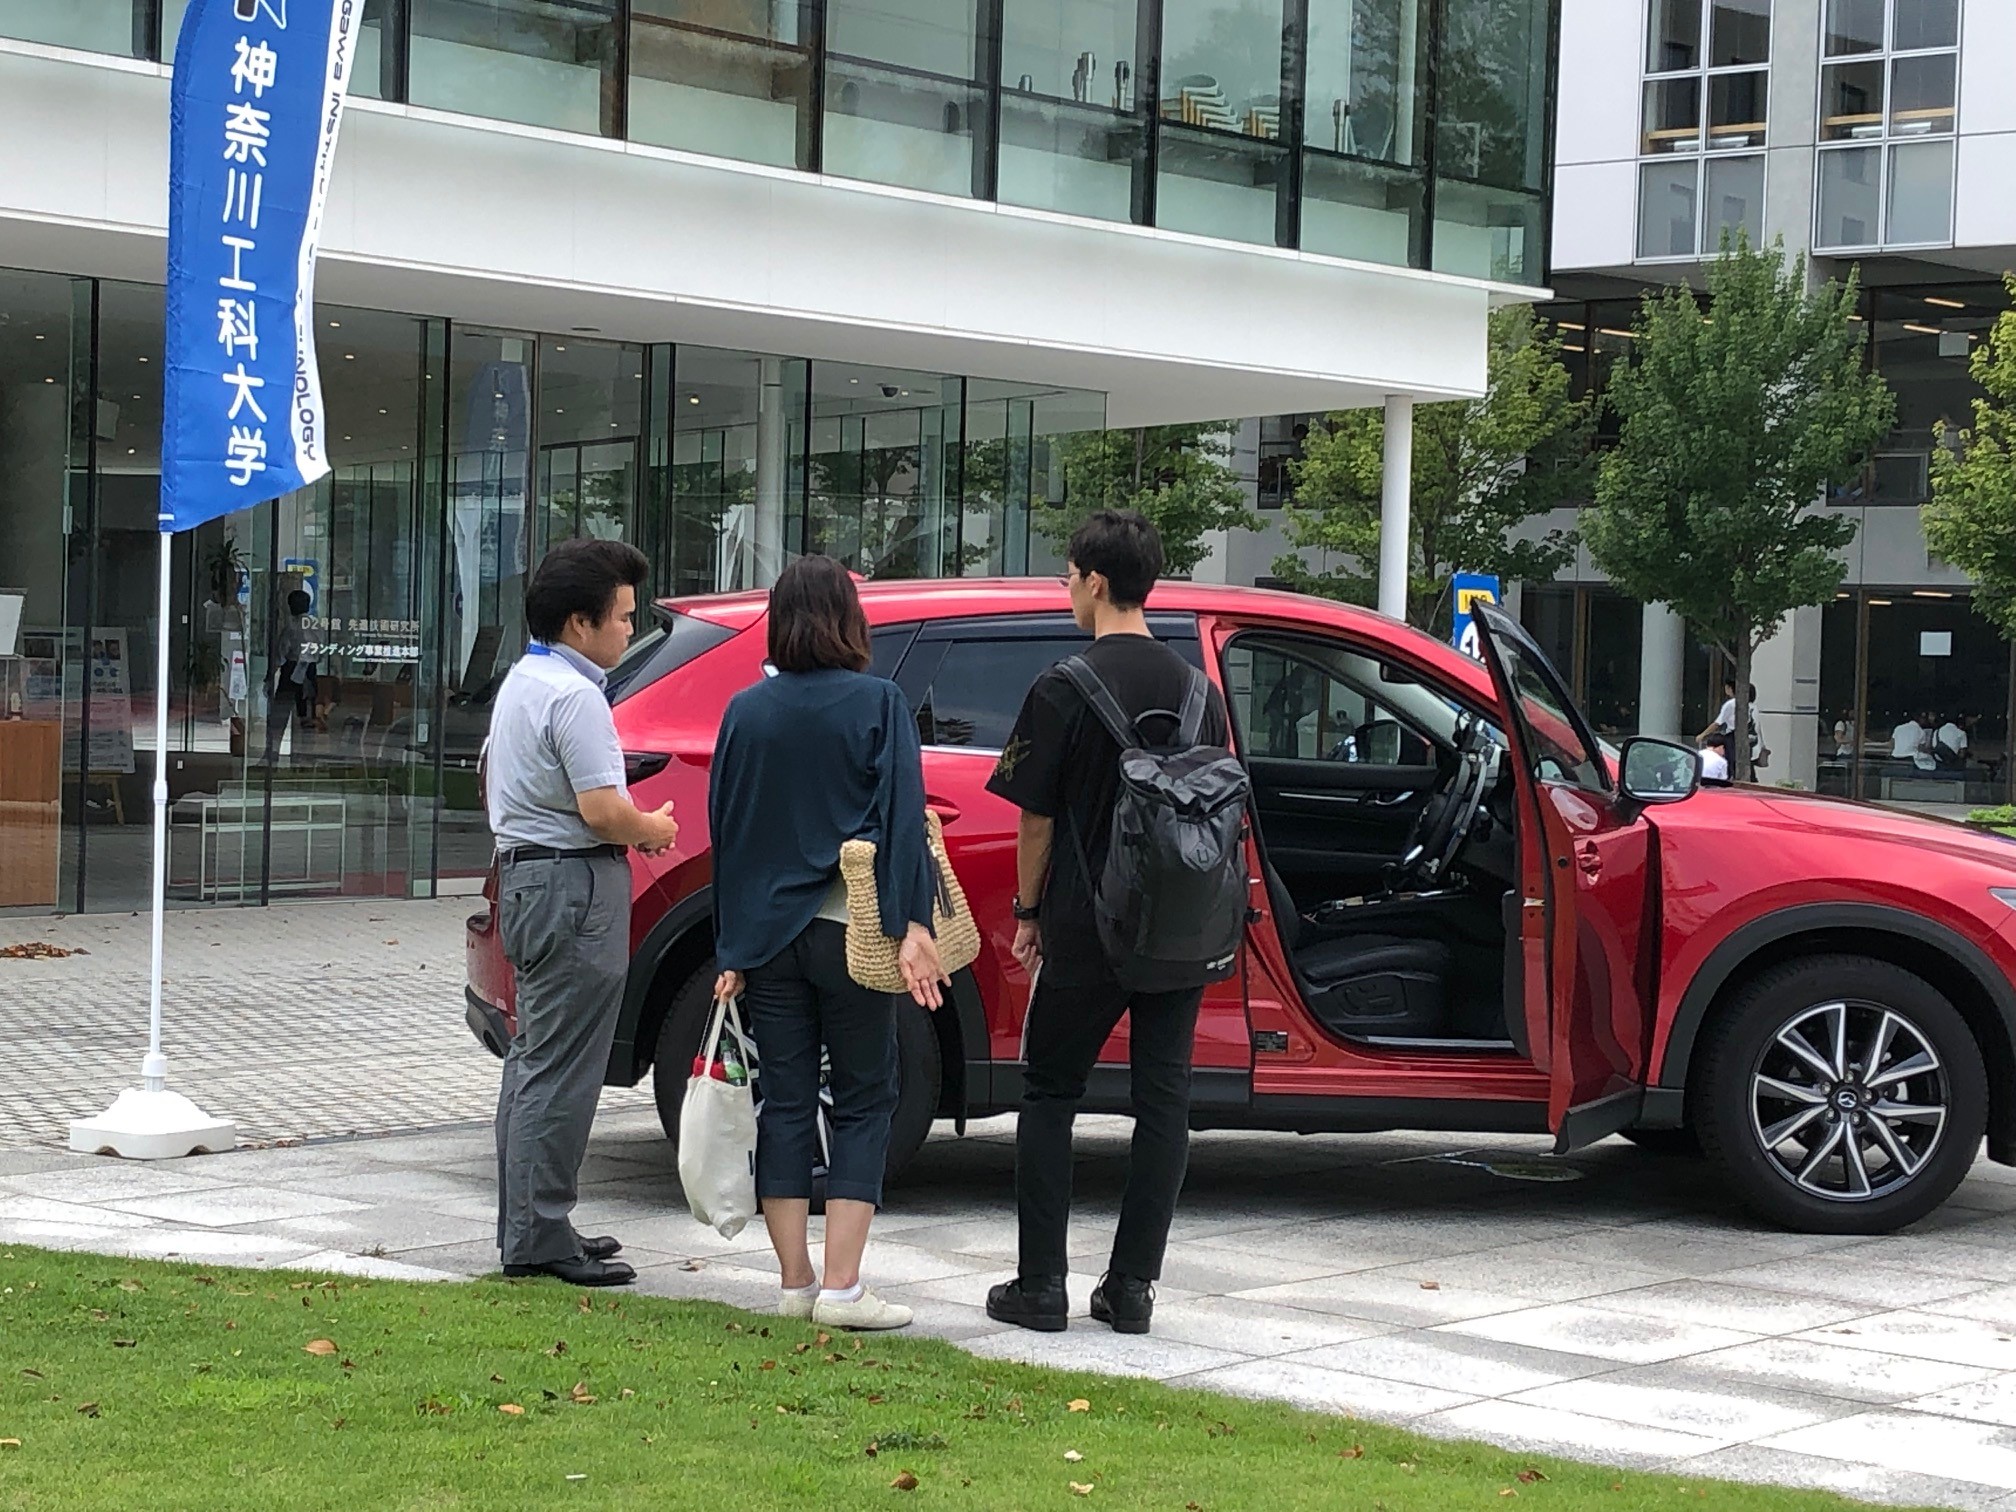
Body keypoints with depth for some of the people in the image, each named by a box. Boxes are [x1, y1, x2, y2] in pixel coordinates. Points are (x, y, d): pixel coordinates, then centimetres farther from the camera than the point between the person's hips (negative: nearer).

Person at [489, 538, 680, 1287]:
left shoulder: (519, 682, 15)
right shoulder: (573, 696, -18)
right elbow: (602, 811, -24)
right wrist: (653, 830, -3)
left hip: (523, 875, 11)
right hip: (574, 886, -11)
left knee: (533, 1060, 15)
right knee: (559, 1071, -7)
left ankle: (525, 1225, 22)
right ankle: (539, 1239, -6)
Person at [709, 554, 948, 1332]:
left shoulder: (746, 711, 6)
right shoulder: (878, 703, -4)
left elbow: (724, 830, 9)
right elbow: (902, 820, -12)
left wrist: (732, 951, 13)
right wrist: (913, 927, -15)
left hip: (767, 936, 3)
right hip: (849, 934, -3)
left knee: (785, 1101, 9)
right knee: (863, 1101, 4)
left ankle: (796, 1281, 10)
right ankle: (841, 1286, -3)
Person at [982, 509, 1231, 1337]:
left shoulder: (1064, 690, -9)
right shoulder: (1197, 689, 6)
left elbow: (1036, 818, -6)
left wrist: (1028, 911, 6)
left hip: (1087, 927, -4)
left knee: (1049, 1096, 7)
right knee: (1163, 1098, 8)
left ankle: (1041, 1286, 6)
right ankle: (1131, 1286, 8)